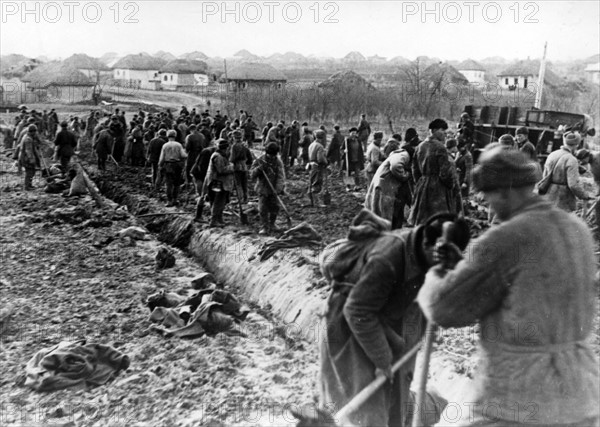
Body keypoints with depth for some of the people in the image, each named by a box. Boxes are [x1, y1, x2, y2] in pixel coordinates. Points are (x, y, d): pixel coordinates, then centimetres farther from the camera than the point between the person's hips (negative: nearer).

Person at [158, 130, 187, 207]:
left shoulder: (165, 146, -2)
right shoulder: (178, 145, -3)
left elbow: (162, 158, -3)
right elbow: (183, 156, -9)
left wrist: (160, 166, 9)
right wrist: (185, 153, 13)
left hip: (168, 166, 0)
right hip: (177, 166, 0)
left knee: (169, 184, 3)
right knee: (176, 184, 11)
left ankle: (169, 201, 0)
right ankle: (174, 200, 12)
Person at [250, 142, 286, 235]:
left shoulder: (278, 162, -4)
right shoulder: (259, 161, -7)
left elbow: (281, 176, -13)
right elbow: (252, 175, -8)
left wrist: (279, 188, -27)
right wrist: (259, 168, -26)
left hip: (274, 189, 2)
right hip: (262, 189, -2)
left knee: (274, 207, 7)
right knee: (263, 209, -5)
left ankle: (271, 225, 27)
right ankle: (264, 227, 4)